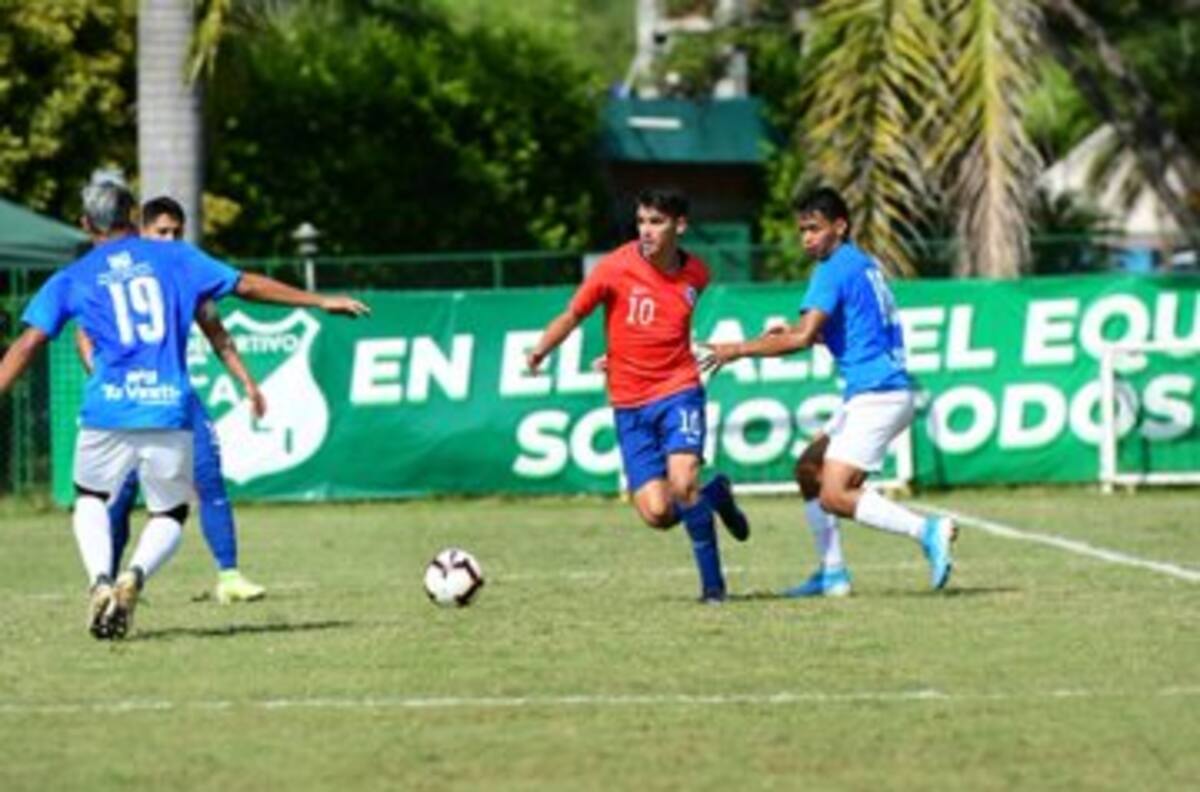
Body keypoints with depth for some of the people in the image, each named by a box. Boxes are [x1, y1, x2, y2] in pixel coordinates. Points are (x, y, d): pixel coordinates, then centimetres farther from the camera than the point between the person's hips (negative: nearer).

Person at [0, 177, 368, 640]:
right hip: (169, 411, 0)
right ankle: (135, 577, -12)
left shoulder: (72, 279, 9)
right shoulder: (174, 258, 11)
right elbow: (246, 285, 11)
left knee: (91, 499, 25)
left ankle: (100, 581, -2)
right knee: (170, 514, 19)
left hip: (108, 414, 0)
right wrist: (319, 302, 18)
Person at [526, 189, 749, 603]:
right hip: (629, 403, 0)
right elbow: (572, 315, -1)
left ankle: (712, 581, -5)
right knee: (656, 513, -9)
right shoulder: (616, 268, -8)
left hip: (678, 389, 0)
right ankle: (715, 495, 24)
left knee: (682, 482, -22)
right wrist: (540, 350, -17)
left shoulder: (696, 274, 0)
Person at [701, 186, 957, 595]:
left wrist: (739, 350, -11)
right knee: (809, 468, 16)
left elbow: (801, 338, -20)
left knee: (834, 496, -16)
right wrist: (794, 333, 18)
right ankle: (832, 573, 16)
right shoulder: (864, 265, 18)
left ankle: (928, 531, -22)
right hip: (870, 396, 10)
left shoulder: (835, 269, -11)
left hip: (877, 396, -10)